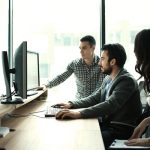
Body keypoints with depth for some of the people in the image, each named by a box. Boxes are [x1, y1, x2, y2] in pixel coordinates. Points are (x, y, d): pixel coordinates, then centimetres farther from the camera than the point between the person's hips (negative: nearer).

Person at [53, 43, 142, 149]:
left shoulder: (127, 81, -18)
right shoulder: (108, 79, 10)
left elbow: (110, 105, -30)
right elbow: (95, 98, 18)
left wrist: (79, 114, -38)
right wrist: (71, 104, 3)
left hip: (120, 131, -8)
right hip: (106, 124, 8)